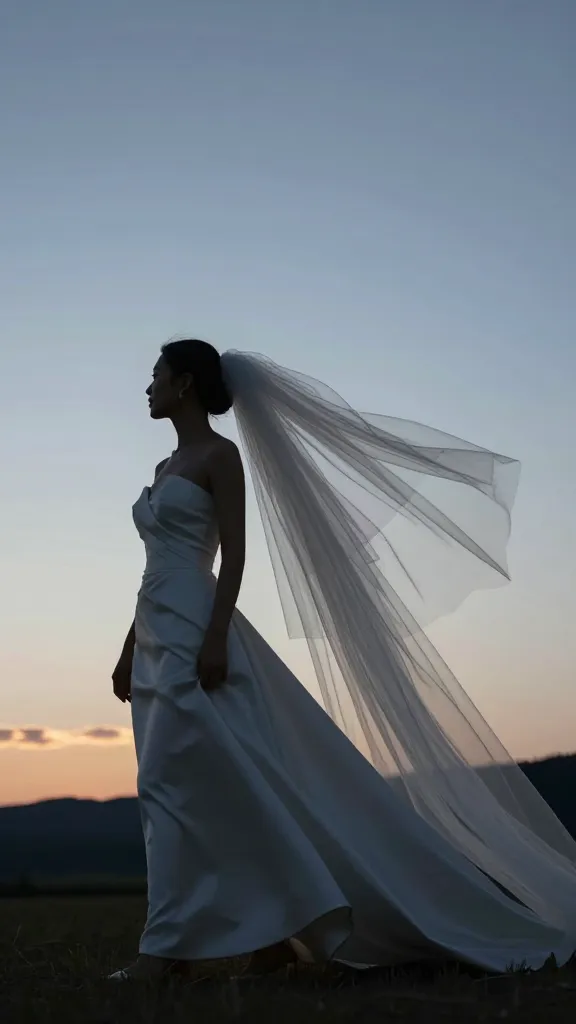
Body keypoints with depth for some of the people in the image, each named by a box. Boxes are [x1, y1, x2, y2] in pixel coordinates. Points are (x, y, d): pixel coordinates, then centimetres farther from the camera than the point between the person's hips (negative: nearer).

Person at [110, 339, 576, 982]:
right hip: (158, 639, 9)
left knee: (171, 781, -13)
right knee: (211, 789, 5)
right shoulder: (165, 469, 21)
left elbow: (234, 552, -13)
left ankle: (167, 948, -10)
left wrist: (216, 636, -22)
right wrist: (129, 650, 20)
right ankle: (276, 930, 9)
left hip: (194, 633, -9)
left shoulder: (219, 454, -4)